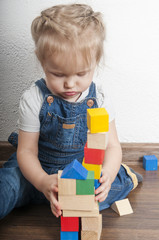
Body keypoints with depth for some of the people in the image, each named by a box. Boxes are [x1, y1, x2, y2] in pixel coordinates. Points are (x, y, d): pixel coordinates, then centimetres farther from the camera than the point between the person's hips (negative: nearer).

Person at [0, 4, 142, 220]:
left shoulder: (98, 98, -10)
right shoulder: (33, 100, -15)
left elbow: (112, 146, -7)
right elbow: (26, 151, -12)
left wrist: (107, 173, -31)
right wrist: (43, 182, -32)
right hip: (38, 170, -3)